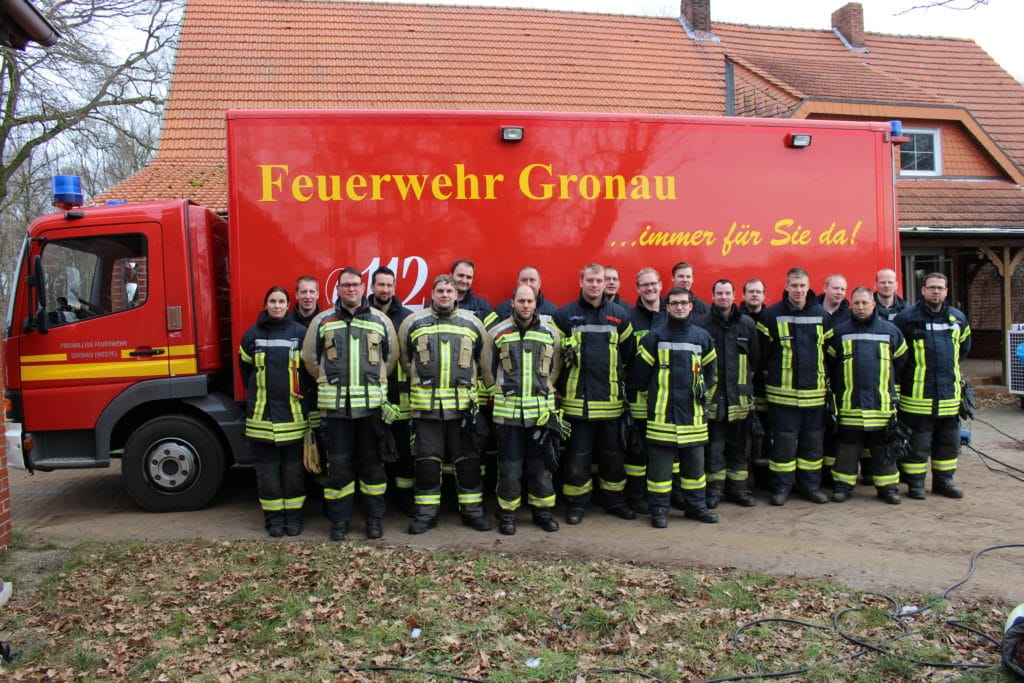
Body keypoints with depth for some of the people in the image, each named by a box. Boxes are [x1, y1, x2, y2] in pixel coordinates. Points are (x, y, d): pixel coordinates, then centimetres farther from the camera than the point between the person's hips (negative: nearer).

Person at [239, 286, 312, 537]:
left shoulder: (300, 333, 1)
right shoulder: (253, 334, 5)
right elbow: (245, 368, 16)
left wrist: (303, 393, 0)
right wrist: (257, 394, 15)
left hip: (293, 412, -1)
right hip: (262, 412, 1)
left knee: (293, 467, 5)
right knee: (267, 467, 6)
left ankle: (294, 514, 16)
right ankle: (273, 516, 16)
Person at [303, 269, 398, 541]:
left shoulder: (380, 320, 7)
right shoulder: (322, 321, 7)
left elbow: (391, 357, 14)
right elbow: (310, 358, 12)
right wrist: (331, 384, 11)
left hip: (371, 404, 0)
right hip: (335, 405, 0)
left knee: (372, 462, 7)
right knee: (337, 464, 5)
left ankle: (374, 517, 19)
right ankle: (339, 519, 17)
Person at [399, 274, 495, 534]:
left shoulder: (472, 323, 7)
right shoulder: (414, 323, 5)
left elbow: (486, 361, 16)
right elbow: (404, 359, 15)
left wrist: (490, 388, 16)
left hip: (463, 403, 1)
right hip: (426, 404, 0)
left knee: (468, 460, 7)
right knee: (427, 461, 5)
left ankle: (472, 510, 18)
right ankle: (426, 513, 16)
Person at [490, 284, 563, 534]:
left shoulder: (550, 332, 6)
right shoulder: (498, 332, 2)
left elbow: (555, 368, 15)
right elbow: (490, 368, 10)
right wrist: (502, 393, 11)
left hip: (541, 410, 2)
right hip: (508, 410, -1)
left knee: (541, 464, 9)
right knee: (509, 465, 4)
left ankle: (542, 511, 22)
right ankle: (507, 514, 16)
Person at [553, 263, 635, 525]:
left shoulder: (619, 314, 8)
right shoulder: (565, 315, 2)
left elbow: (628, 351, 17)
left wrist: (617, 373, 13)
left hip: (610, 398, 2)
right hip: (576, 398, -2)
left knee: (612, 453, 12)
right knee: (577, 456, 3)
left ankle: (614, 501, 25)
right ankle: (576, 504, 16)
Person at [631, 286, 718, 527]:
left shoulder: (702, 337, 10)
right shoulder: (655, 336, -2)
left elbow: (710, 370, 23)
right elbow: (639, 370, 4)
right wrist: (650, 393, 13)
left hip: (692, 412, 4)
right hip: (662, 412, -3)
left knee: (695, 462, 11)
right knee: (660, 463, 0)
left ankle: (696, 505, 25)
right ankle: (659, 509, 11)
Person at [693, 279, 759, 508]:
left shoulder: (747, 324, 7)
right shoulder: (700, 323, -4)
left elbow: (755, 358, 16)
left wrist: (745, 380, 14)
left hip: (739, 395, 3)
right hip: (712, 394, -3)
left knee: (738, 444, 11)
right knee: (714, 444, 2)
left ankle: (738, 487, 23)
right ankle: (715, 488, 13)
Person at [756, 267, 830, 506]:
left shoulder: (821, 315, 7)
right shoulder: (771, 315, -3)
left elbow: (829, 350, 15)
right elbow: (763, 352, 1)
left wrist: (823, 379, 12)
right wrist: (772, 377, 4)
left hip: (814, 392, 3)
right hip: (783, 393, -3)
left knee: (813, 441, 10)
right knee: (784, 441, 0)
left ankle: (810, 485, 23)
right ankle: (781, 487, 12)